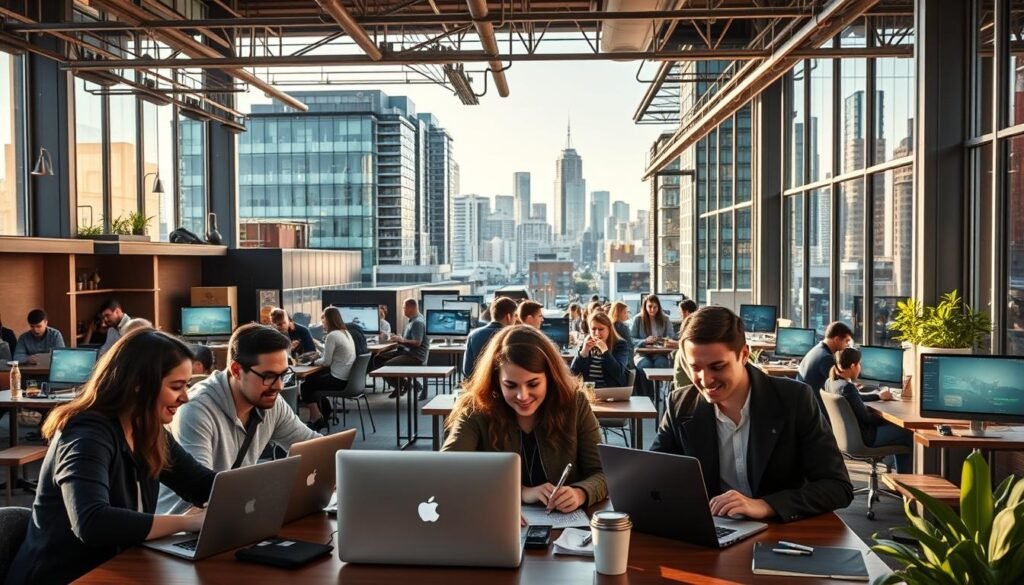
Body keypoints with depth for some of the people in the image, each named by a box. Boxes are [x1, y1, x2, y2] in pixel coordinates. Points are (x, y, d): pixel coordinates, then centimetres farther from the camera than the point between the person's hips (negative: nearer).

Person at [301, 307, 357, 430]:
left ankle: (316, 419, 12)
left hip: (339, 380, -9)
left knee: (306, 384, 6)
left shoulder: (332, 335, -17)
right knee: (312, 378, 23)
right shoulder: (346, 332, 11)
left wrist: (313, 362, 2)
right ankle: (324, 412, 27)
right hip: (347, 378, 9)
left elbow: (326, 361, -15)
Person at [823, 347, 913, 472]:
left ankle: (901, 476, 31)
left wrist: (878, 396, 25)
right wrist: (888, 419, -5)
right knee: (909, 435, -1)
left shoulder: (830, 382, 1)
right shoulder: (847, 387, -27)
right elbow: (866, 417, -21)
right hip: (860, 437, -10)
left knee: (897, 428, 26)